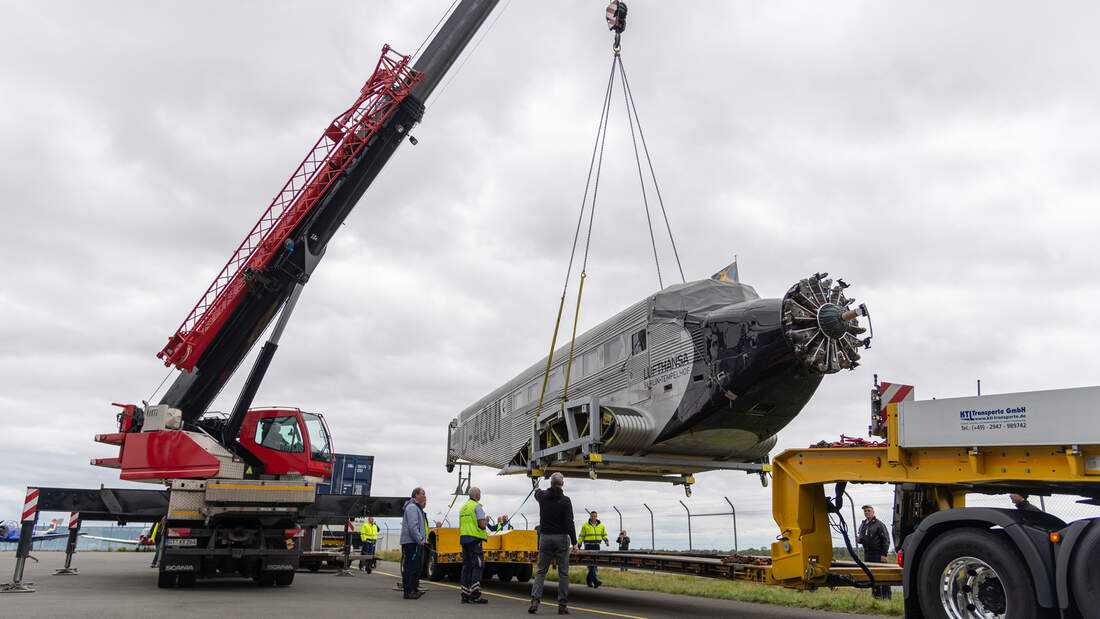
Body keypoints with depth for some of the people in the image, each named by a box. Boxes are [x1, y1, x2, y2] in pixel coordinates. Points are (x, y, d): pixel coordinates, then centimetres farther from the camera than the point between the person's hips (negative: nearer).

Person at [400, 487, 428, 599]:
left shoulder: (418, 508, 23)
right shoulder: (412, 507, -12)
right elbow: (412, 526, -21)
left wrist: (423, 540, 21)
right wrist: (420, 540, -23)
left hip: (417, 543, 11)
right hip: (411, 542, -11)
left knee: (417, 566, 15)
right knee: (410, 567, -10)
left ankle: (414, 589, 23)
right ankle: (408, 591, -9)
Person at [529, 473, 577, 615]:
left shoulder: (543, 496, 2)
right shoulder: (565, 500, -10)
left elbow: (537, 494, 29)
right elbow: (569, 523, -13)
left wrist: (537, 490, 53)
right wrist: (574, 542, -9)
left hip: (545, 538, 3)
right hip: (561, 539, -3)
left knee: (541, 571, 9)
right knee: (563, 572, 4)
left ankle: (535, 601, -4)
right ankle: (562, 605, 3)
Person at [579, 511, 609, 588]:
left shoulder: (601, 525, 8)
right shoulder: (585, 525, -1)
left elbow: (604, 535, 18)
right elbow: (581, 536, 4)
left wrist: (606, 541, -1)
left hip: (597, 546, 4)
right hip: (588, 547, -4)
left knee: (594, 564, 6)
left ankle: (589, 580, 19)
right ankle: (595, 580, -22)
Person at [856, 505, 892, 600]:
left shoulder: (879, 524, -7)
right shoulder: (862, 524, 15)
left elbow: (886, 540, -10)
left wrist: (884, 554, -15)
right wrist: (859, 539, 3)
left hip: (878, 554, -7)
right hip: (867, 554, 7)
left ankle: (886, 596, -2)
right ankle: (876, 594, 20)